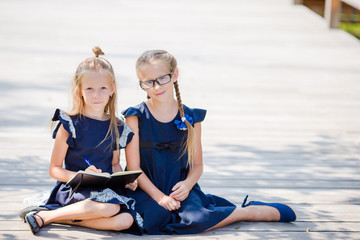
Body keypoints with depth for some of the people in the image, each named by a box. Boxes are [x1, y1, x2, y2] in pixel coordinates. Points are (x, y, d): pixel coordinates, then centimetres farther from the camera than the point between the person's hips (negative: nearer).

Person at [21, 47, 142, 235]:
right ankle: (44, 216, -21)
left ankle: (63, 217, -16)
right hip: (72, 190, -5)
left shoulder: (116, 127, 11)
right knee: (110, 207, -34)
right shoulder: (70, 125, -4)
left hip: (105, 190, 5)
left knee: (125, 220, -25)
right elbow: (54, 169, -2)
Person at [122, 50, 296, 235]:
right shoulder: (136, 117, -3)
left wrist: (187, 184, -13)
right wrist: (159, 196, -16)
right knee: (155, 218, -32)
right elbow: (134, 167, -5)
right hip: (146, 190, 0)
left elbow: (197, 164, 9)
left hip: (180, 189, 0)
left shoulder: (190, 117, 4)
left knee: (196, 220, -30)